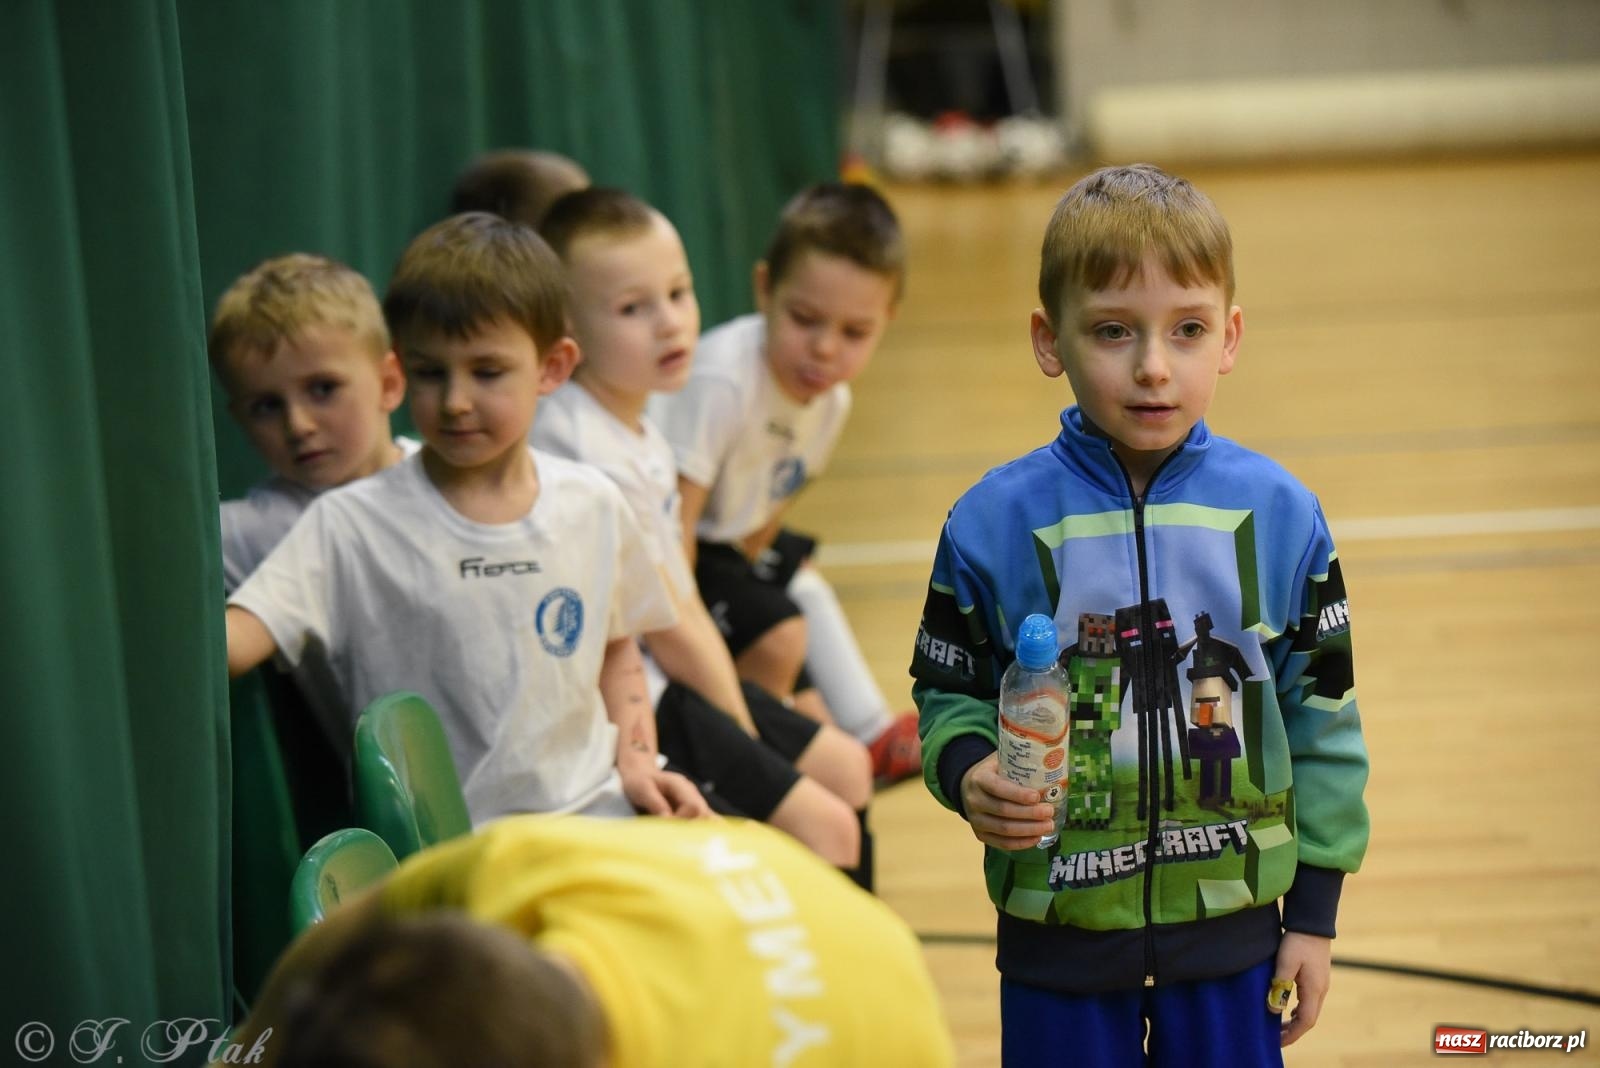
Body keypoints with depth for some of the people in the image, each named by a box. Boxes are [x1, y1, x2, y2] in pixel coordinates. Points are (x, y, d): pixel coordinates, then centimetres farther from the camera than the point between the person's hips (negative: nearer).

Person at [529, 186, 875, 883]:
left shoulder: (639, 433, 8)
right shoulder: (582, 450, -24)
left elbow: (688, 608, 9)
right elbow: (667, 629, -19)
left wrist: (744, 720, 4)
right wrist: (746, 736, -9)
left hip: (677, 681, 11)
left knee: (845, 767, 19)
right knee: (823, 823, -13)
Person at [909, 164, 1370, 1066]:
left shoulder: (1278, 515, -4)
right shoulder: (994, 524, -7)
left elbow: (1322, 715, 2)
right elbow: (949, 693, 4)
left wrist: (1315, 913, 3)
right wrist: (968, 773, -18)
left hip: (1231, 922, 1)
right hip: (1058, 929, -1)